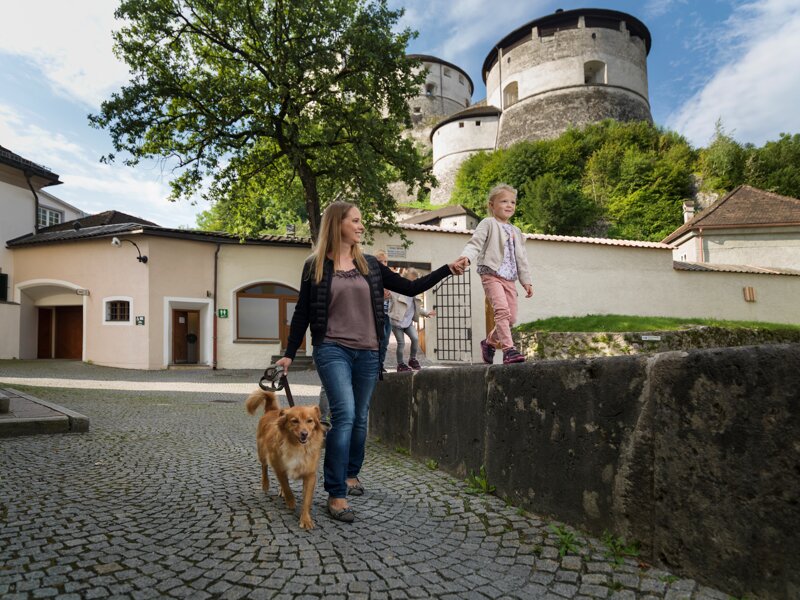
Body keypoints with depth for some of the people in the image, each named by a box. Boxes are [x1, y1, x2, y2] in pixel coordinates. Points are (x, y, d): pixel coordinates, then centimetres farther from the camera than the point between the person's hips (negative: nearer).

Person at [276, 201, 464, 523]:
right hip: (332, 350, -4)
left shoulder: (370, 265, 9)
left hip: (367, 352, 4)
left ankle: (351, 474, 33)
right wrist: (289, 354, 1)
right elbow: (302, 313, 3)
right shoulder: (315, 266, 0)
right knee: (345, 414, -17)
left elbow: (411, 288, 9)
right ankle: (336, 494, -9)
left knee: (360, 418, 11)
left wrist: (447, 269, 2)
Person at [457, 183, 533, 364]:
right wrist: (466, 256, -31)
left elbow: (521, 258, 24)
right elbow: (475, 243, -11)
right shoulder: (488, 224, 3)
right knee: (502, 309, -24)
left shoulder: (516, 232, 22)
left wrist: (526, 281, 19)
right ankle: (508, 349, -25)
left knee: (511, 317, 4)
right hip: (492, 274, -7)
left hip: (510, 278, 7)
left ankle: (489, 341, 26)